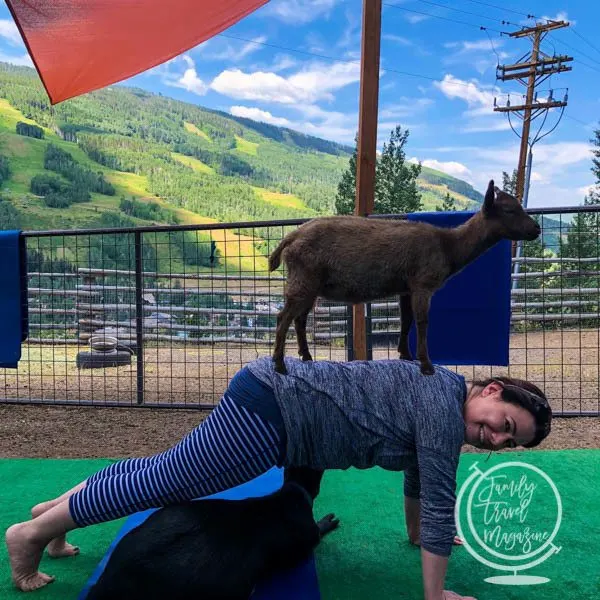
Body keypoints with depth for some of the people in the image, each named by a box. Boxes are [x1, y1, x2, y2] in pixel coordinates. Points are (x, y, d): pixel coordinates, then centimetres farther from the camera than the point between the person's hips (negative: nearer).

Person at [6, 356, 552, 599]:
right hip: (270, 410, -9)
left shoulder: (441, 402, 12)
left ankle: (59, 506, 34)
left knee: (166, 467, 18)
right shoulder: (445, 403, -15)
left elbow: (417, 476, 26)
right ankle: (36, 531, 17)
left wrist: (418, 534, 35)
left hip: (271, 402, 9)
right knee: (164, 480, 2)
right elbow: (440, 503, -15)